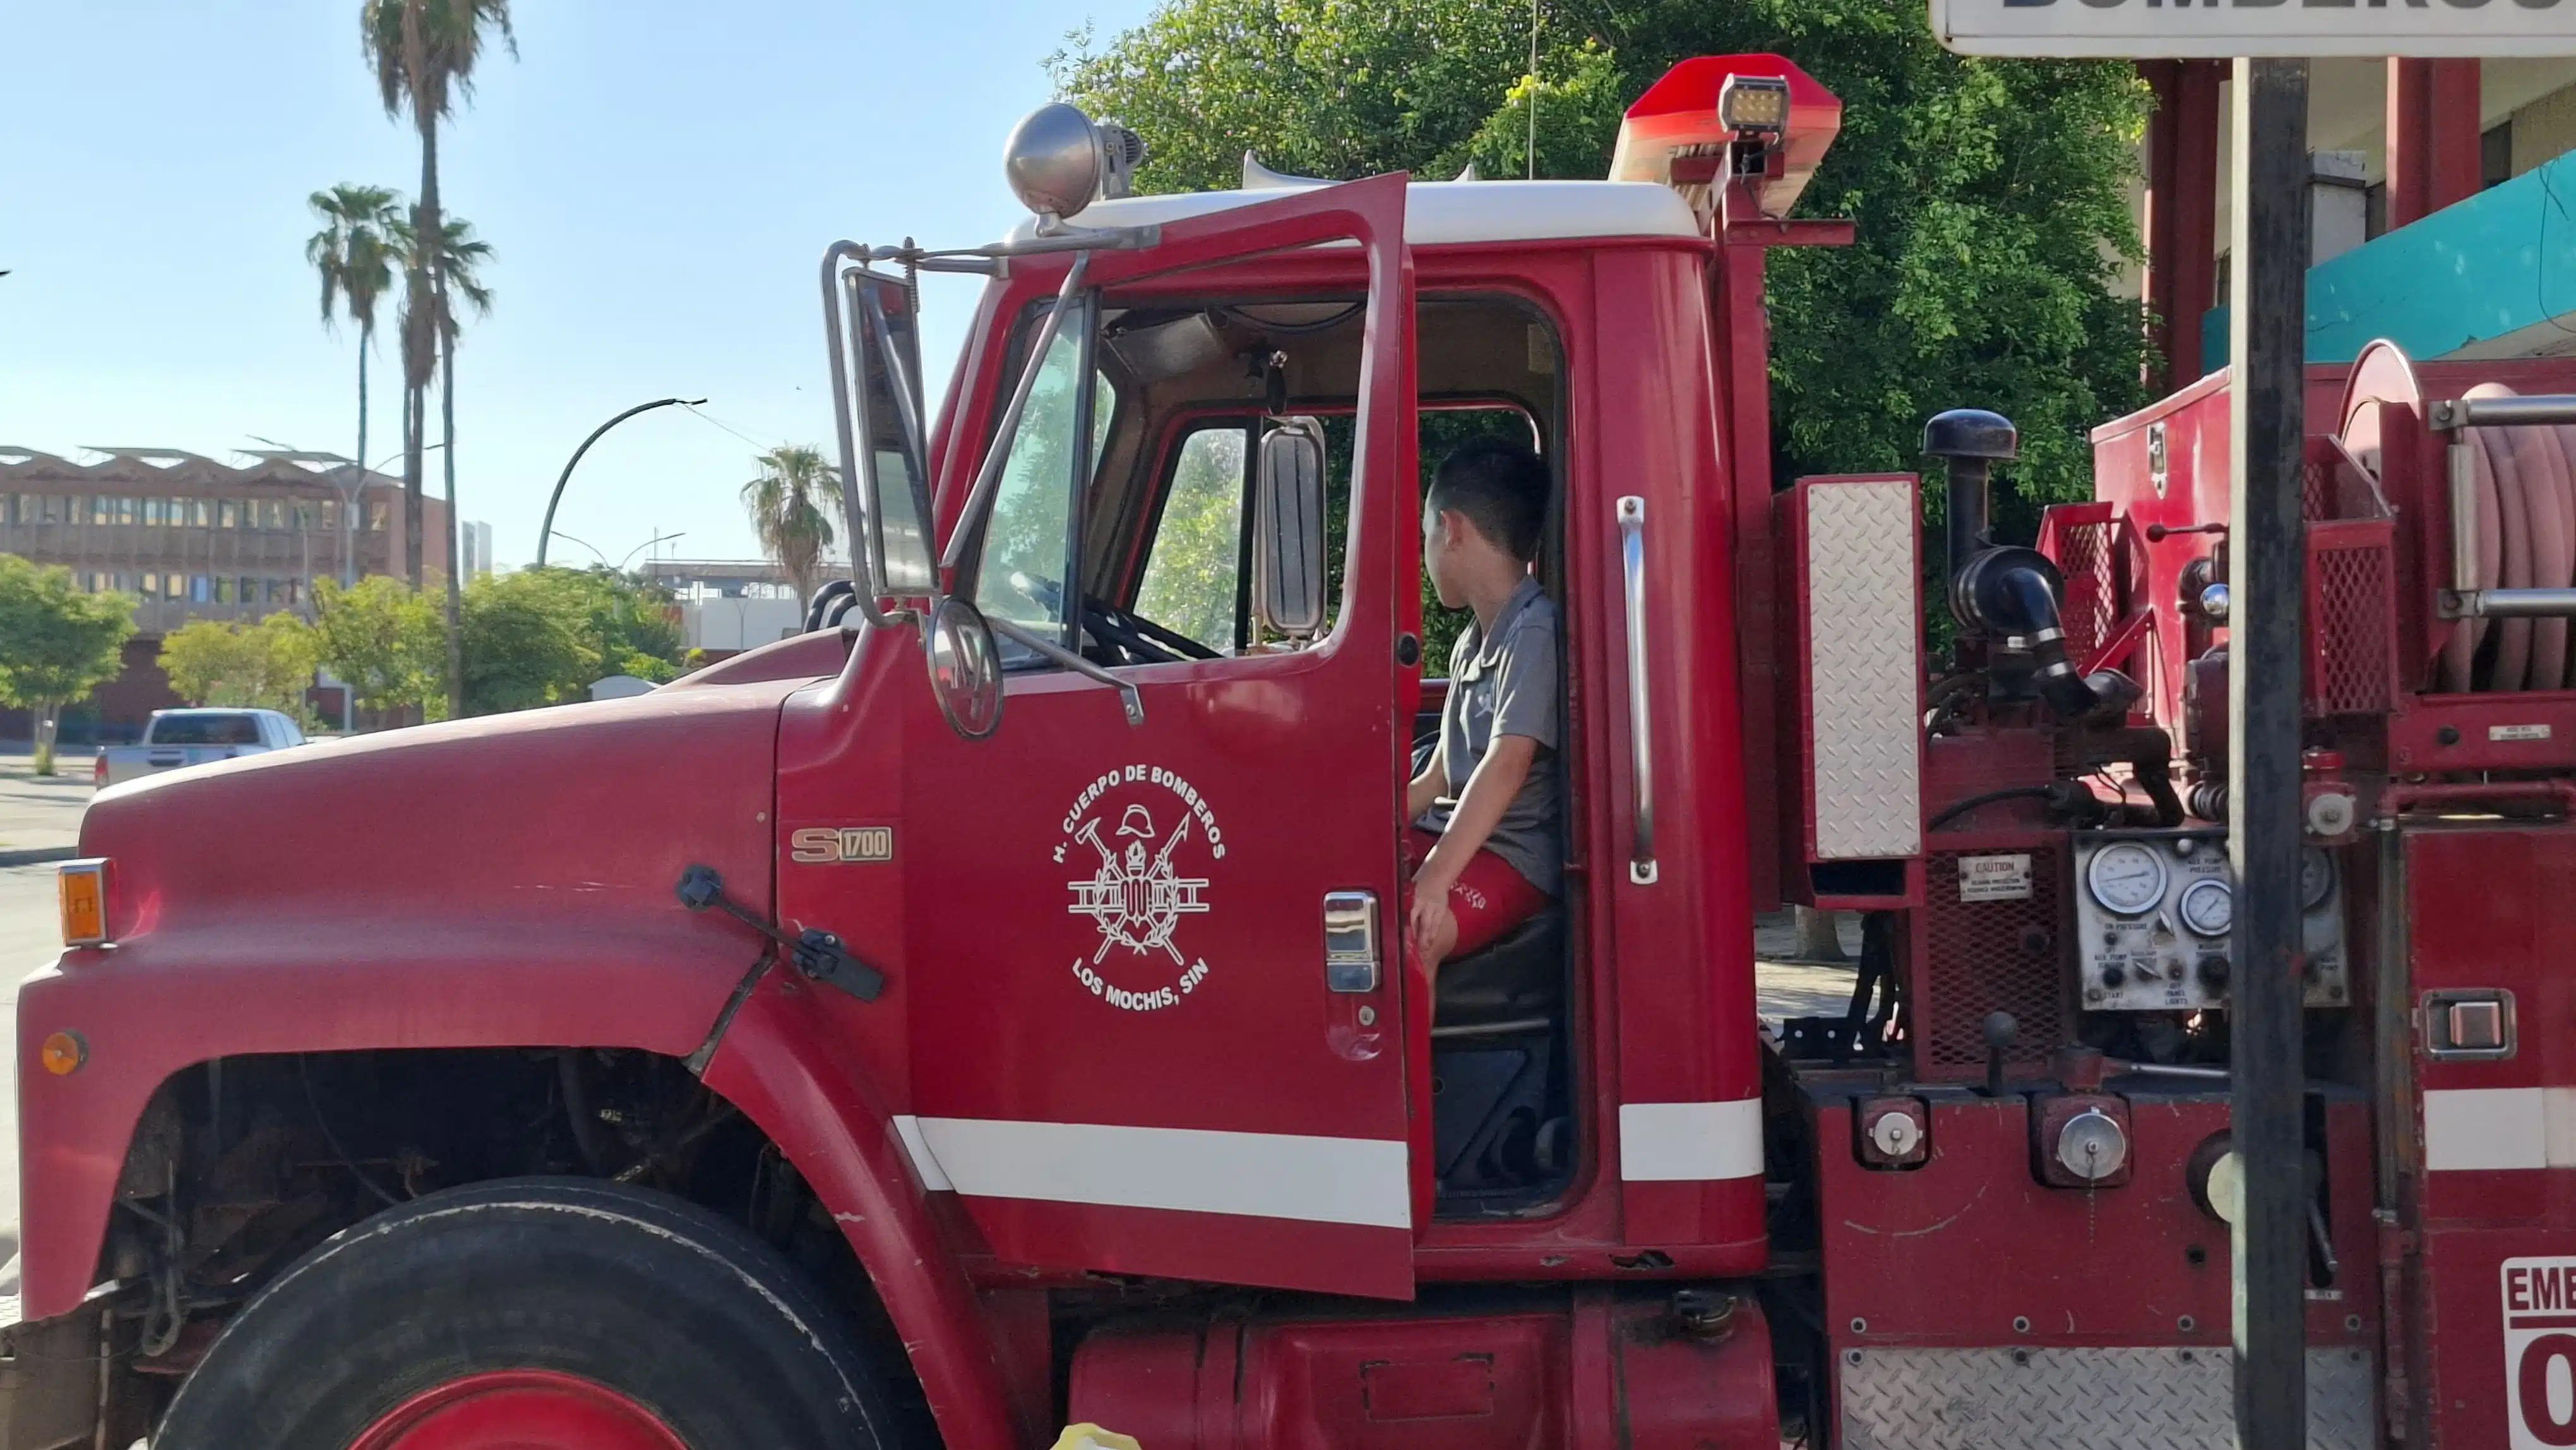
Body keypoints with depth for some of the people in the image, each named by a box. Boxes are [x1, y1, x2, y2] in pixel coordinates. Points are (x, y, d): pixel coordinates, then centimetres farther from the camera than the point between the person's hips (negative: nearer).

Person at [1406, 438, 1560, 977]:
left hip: (1515, 857, -9)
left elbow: (1508, 764, -25)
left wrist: (1434, 879, -33)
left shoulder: (1535, 632, -14)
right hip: (1454, 834, 9)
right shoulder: (1471, 642, 16)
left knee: (1404, 935, -34)